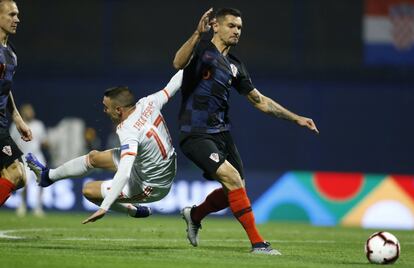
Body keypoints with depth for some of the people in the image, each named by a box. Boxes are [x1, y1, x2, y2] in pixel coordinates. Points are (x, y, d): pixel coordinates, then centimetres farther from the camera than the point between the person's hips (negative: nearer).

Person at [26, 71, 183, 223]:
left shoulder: (130, 133, -35)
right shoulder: (148, 103, -15)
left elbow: (124, 174, -43)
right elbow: (171, 87, 2)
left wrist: (104, 208, -45)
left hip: (150, 187, -9)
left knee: (89, 190, 1)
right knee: (93, 157, 19)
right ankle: (48, 176, 38)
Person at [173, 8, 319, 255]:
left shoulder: (235, 66, 14)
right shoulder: (201, 49, -6)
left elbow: (259, 100, 20)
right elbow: (179, 63, -29)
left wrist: (296, 118, 16)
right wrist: (198, 33, -42)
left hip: (221, 132, 8)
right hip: (196, 133, -8)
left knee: (235, 191, 7)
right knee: (232, 178, -21)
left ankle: (194, 215, 34)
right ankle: (257, 243, -19)